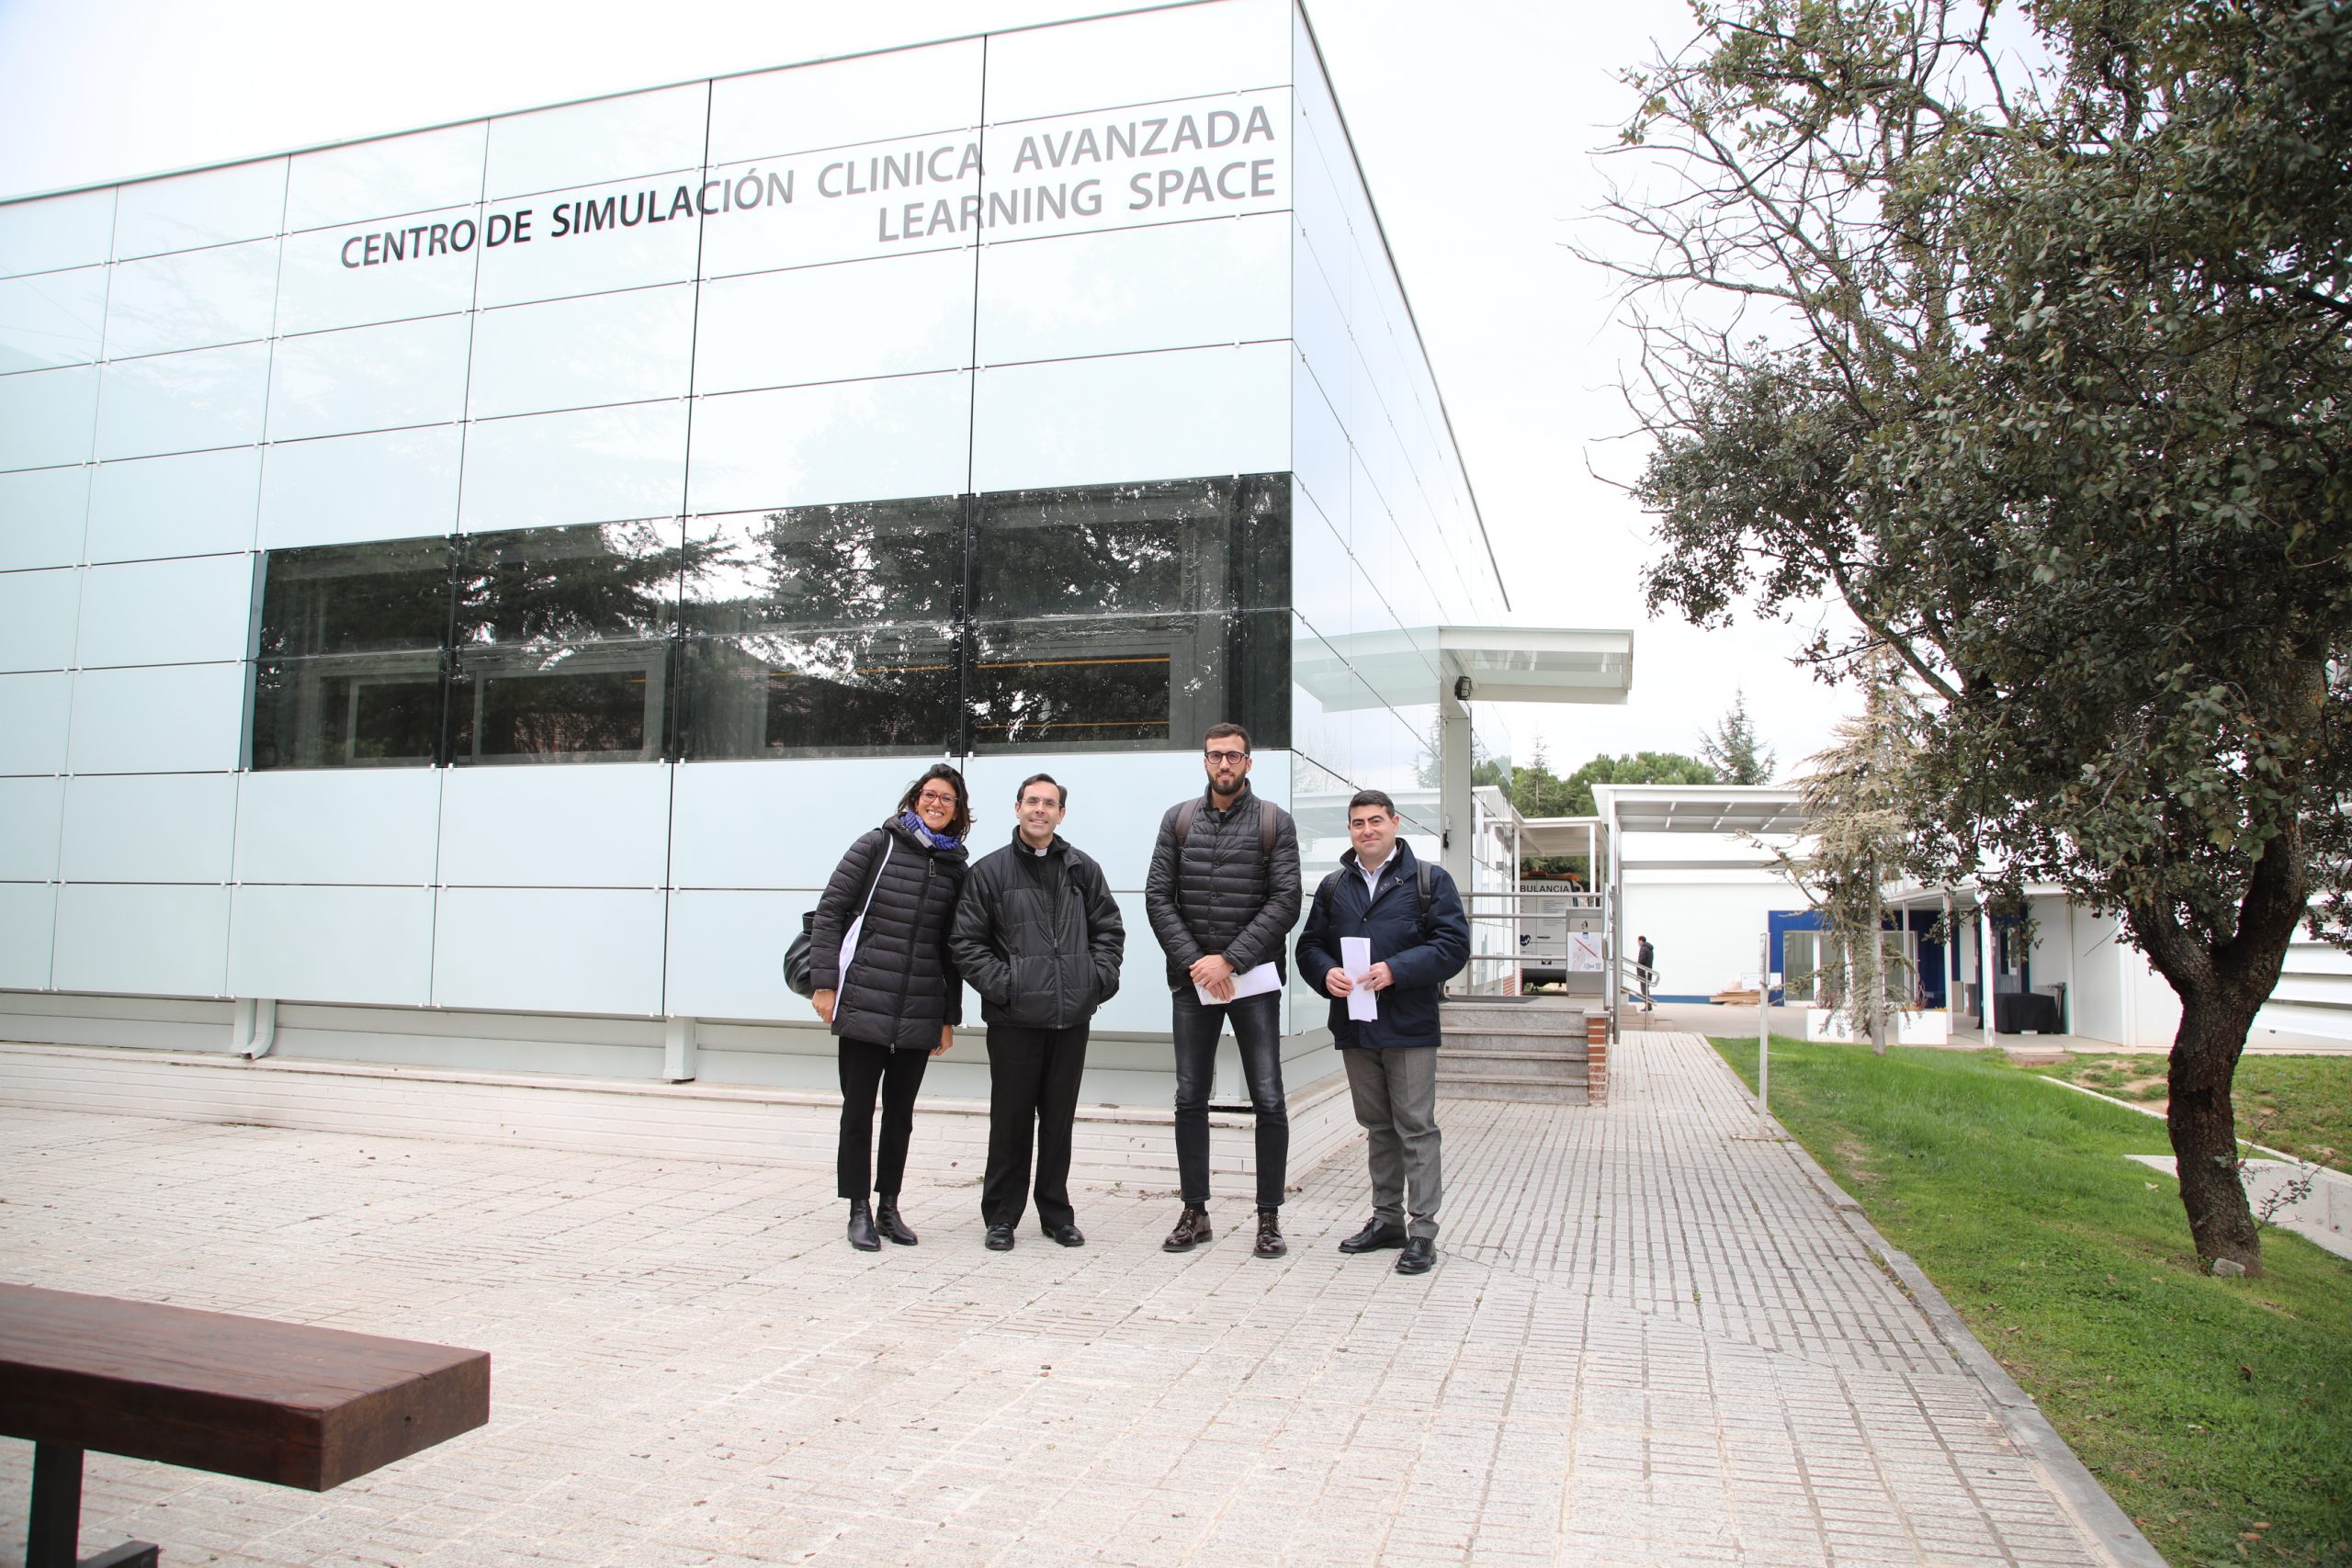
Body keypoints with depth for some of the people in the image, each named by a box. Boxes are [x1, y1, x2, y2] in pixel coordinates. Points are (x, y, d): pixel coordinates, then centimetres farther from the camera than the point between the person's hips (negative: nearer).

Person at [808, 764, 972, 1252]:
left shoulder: (955, 868, 9)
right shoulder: (878, 845, 0)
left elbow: (951, 949, 12)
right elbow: (830, 912, -2)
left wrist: (949, 1017, 12)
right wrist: (825, 983, -8)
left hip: (920, 1013, 3)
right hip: (863, 1005, -3)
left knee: (901, 1112, 11)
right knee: (858, 1108, 4)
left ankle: (888, 1206, 24)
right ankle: (859, 1210, 15)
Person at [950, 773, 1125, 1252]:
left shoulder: (1083, 868, 10)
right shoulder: (990, 871, 1)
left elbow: (1109, 928, 14)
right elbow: (966, 940, 0)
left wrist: (1099, 978, 1)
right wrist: (1001, 984, -10)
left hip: (1072, 1015, 3)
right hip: (1014, 1018, -2)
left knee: (1060, 1118, 11)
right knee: (1011, 1118, 4)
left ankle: (1057, 1212, 23)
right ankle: (1001, 1216, 17)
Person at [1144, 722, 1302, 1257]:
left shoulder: (1275, 822, 1)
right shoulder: (1179, 819, 8)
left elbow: (1285, 902, -7)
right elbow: (1157, 896, 2)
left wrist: (1230, 960, -14)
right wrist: (1194, 961, -10)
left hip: (1253, 978, -2)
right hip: (1192, 978, 2)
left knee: (1268, 1100, -1)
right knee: (1190, 1098, 7)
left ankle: (1269, 1217, 10)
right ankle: (1195, 1213, 18)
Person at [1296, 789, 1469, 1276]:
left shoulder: (1429, 881, 1)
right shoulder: (1333, 886, 14)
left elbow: (1453, 945, -8)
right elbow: (1309, 944, 15)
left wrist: (1395, 970, -19)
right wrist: (1326, 973, -8)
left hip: (1409, 1027, -4)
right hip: (1354, 1027, 5)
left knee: (1415, 1127, -3)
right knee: (1377, 1126, 14)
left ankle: (1422, 1229, 3)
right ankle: (1387, 1218, 25)